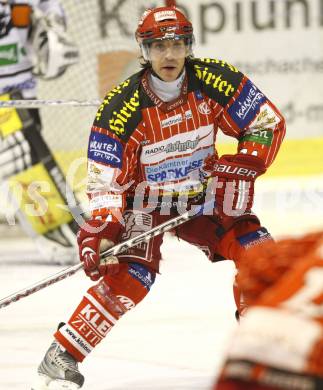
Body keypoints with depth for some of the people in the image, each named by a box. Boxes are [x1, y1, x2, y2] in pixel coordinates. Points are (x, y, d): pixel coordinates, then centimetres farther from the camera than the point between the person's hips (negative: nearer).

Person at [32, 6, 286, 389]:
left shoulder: (215, 81, -17)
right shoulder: (122, 108, -24)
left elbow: (268, 124, -7)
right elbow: (105, 181, -18)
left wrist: (240, 169, -20)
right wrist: (99, 231, -32)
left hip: (202, 197, 4)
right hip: (145, 202, -3)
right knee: (128, 279, -25)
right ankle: (60, 359, -16)